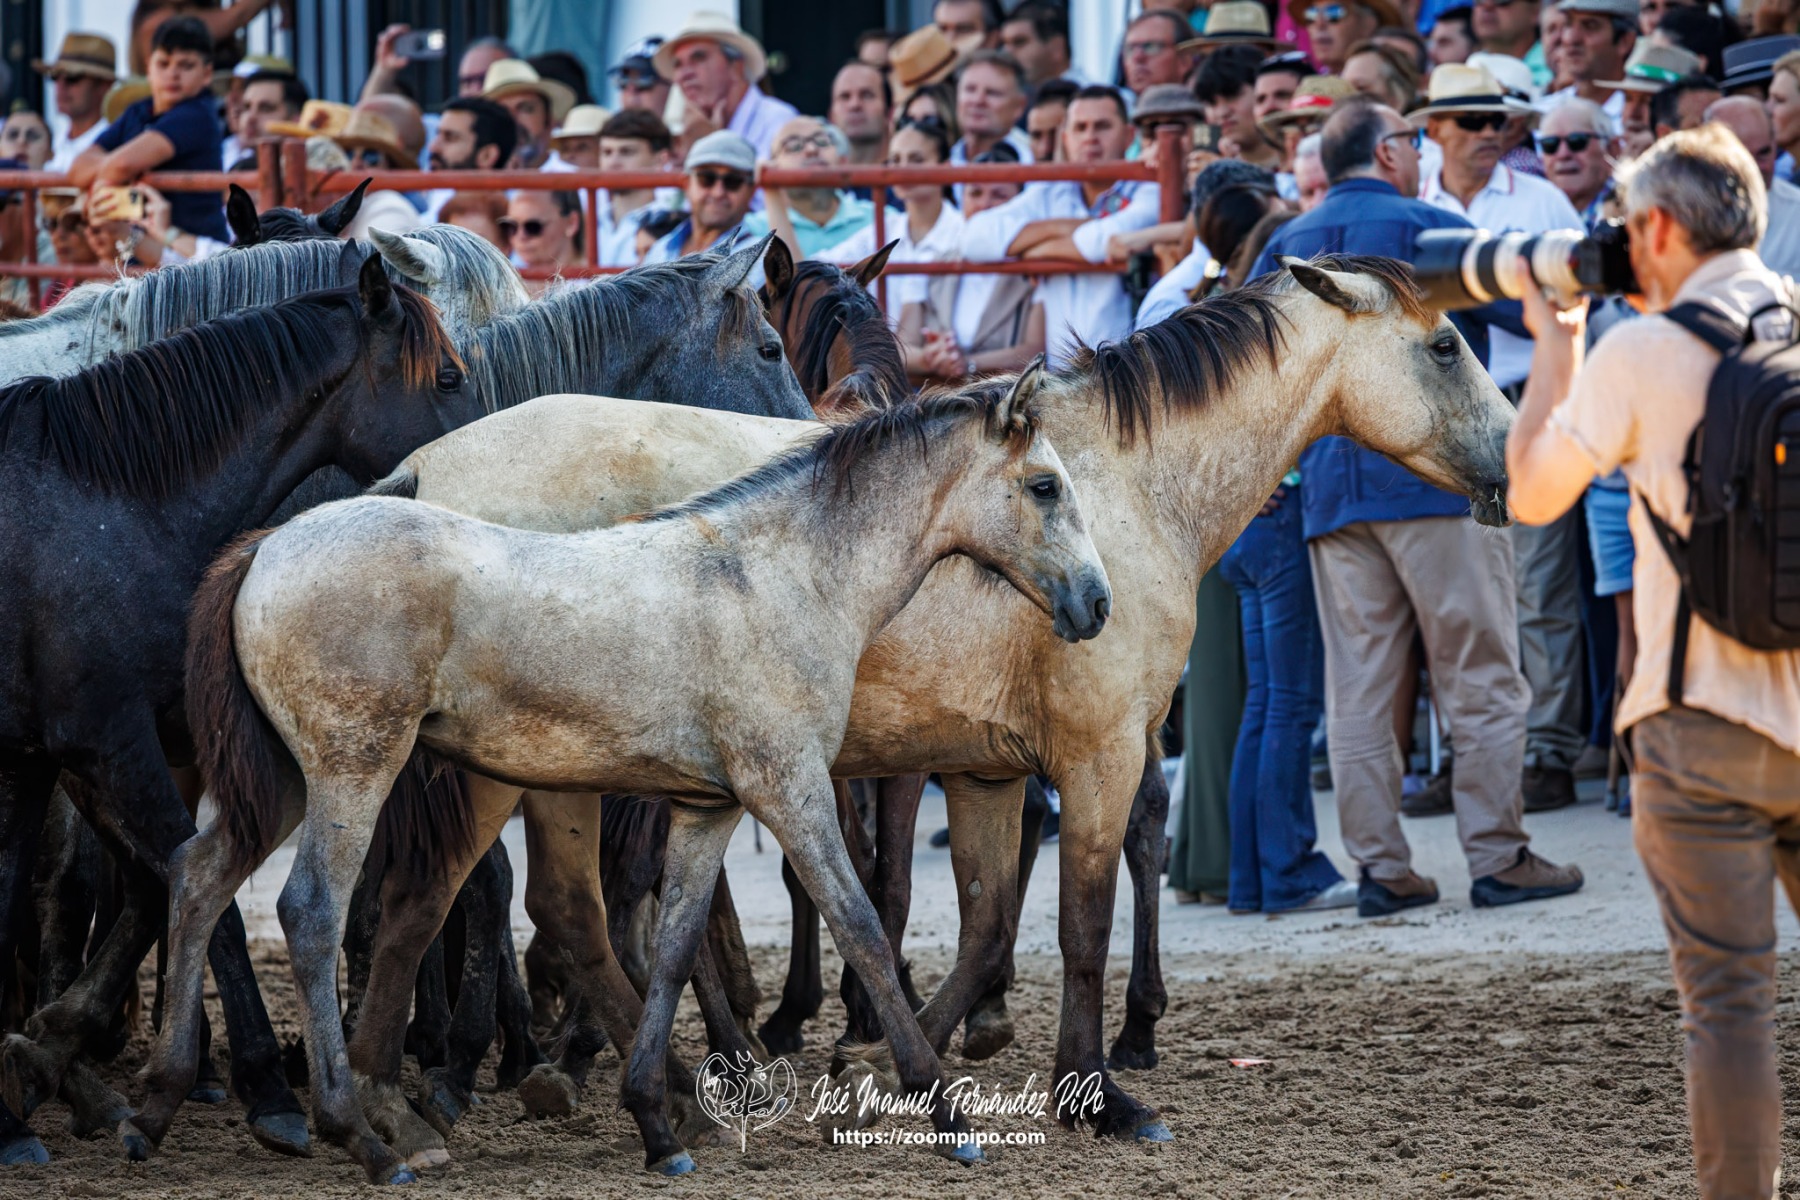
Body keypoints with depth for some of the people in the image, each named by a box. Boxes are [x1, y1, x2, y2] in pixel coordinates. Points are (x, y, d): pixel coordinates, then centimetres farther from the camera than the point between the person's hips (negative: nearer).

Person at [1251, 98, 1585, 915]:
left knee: (1357, 688, 5)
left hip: (1331, 488, 6)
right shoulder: (1426, 228, -4)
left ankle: (1380, 867, 3)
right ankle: (1498, 856, -3)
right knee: (1481, 677, -1)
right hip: (1436, 479, -6)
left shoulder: (1288, 246, 13)